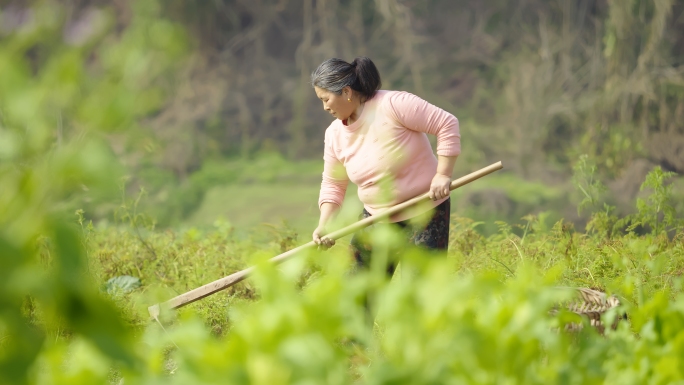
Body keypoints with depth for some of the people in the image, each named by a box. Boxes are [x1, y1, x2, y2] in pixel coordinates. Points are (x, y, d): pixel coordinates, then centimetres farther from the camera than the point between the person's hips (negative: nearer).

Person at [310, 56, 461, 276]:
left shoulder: (393, 104, -19)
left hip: (425, 211, -6)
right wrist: (324, 225, -6)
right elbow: (333, 184, 9)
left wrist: (443, 175, -22)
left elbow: (447, 124, -17)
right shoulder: (335, 135, 1)